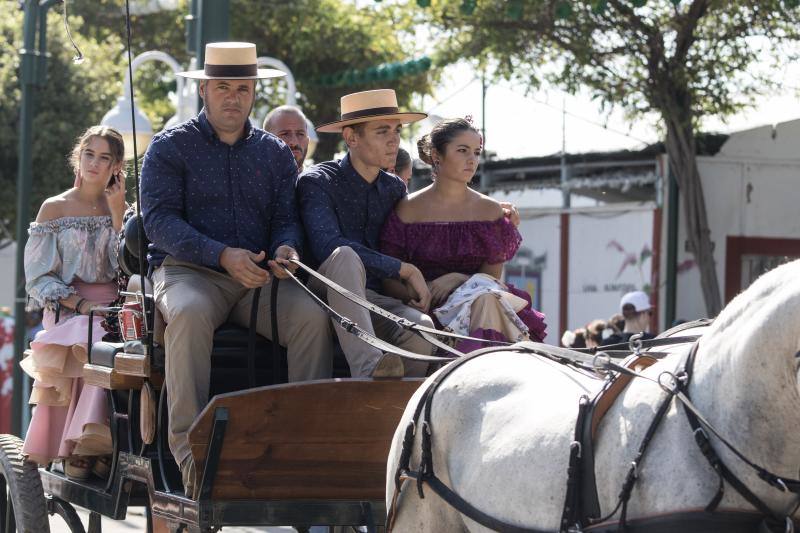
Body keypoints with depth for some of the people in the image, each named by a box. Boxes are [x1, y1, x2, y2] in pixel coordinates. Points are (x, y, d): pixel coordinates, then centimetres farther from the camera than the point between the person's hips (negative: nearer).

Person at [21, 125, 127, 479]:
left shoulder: (121, 209, 17)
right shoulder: (54, 209, 8)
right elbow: (39, 277, 1)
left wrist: (117, 214, -3)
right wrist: (81, 305, -14)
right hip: (66, 310, -3)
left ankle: (85, 446, -32)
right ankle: (85, 446, -32)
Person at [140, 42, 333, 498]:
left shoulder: (275, 153, 18)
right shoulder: (171, 147, 5)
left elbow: (287, 217, 12)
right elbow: (159, 219, -6)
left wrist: (286, 248, -15)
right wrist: (223, 255, -21)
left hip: (259, 275, 3)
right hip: (188, 271, -3)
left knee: (312, 314, -27)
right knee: (190, 312, -39)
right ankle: (189, 444, -38)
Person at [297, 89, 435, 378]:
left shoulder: (394, 189, 15)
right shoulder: (318, 182, -3)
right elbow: (327, 246, -19)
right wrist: (406, 270, -16)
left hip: (371, 297, 4)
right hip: (324, 296, -4)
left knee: (420, 325, -31)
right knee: (345, 256, -38)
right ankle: (367, 365, -57)